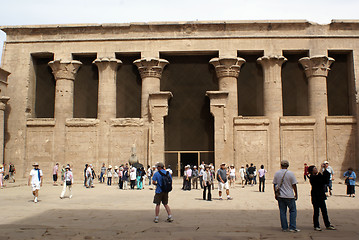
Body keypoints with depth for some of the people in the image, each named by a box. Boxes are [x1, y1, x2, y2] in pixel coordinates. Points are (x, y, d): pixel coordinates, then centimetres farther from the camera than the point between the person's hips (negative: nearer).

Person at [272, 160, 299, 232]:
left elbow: (274, 184, 5)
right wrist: (296, 194, 5)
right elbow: (294, 185, -5)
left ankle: (284, 227, 11)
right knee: (293, 211, 7)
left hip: (280, 196, 3)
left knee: (282, 211, 8)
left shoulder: (277, 173, 1)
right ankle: (292, 227, 3)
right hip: (289, 196, -3)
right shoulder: (290, 173, -8)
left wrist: (275, 194, 15)